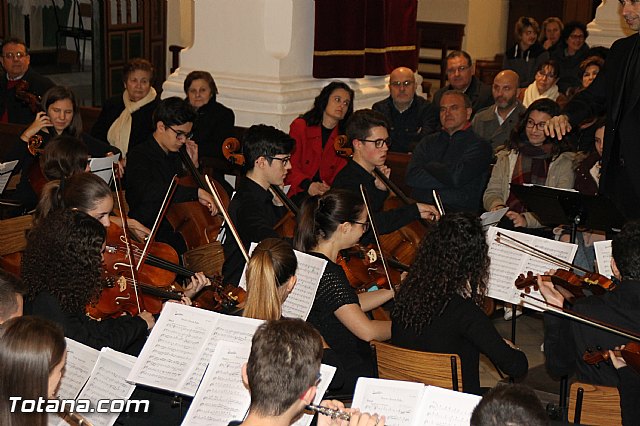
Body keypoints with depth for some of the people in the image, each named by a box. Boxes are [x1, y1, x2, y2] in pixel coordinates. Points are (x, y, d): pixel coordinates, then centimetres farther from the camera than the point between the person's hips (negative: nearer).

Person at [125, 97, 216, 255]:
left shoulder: (175, 156, 15)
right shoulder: (139, 156, -10)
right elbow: (147, 191, -31)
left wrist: (194, 165, 11)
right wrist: (196, 192, -33)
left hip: (178, 231, 8)